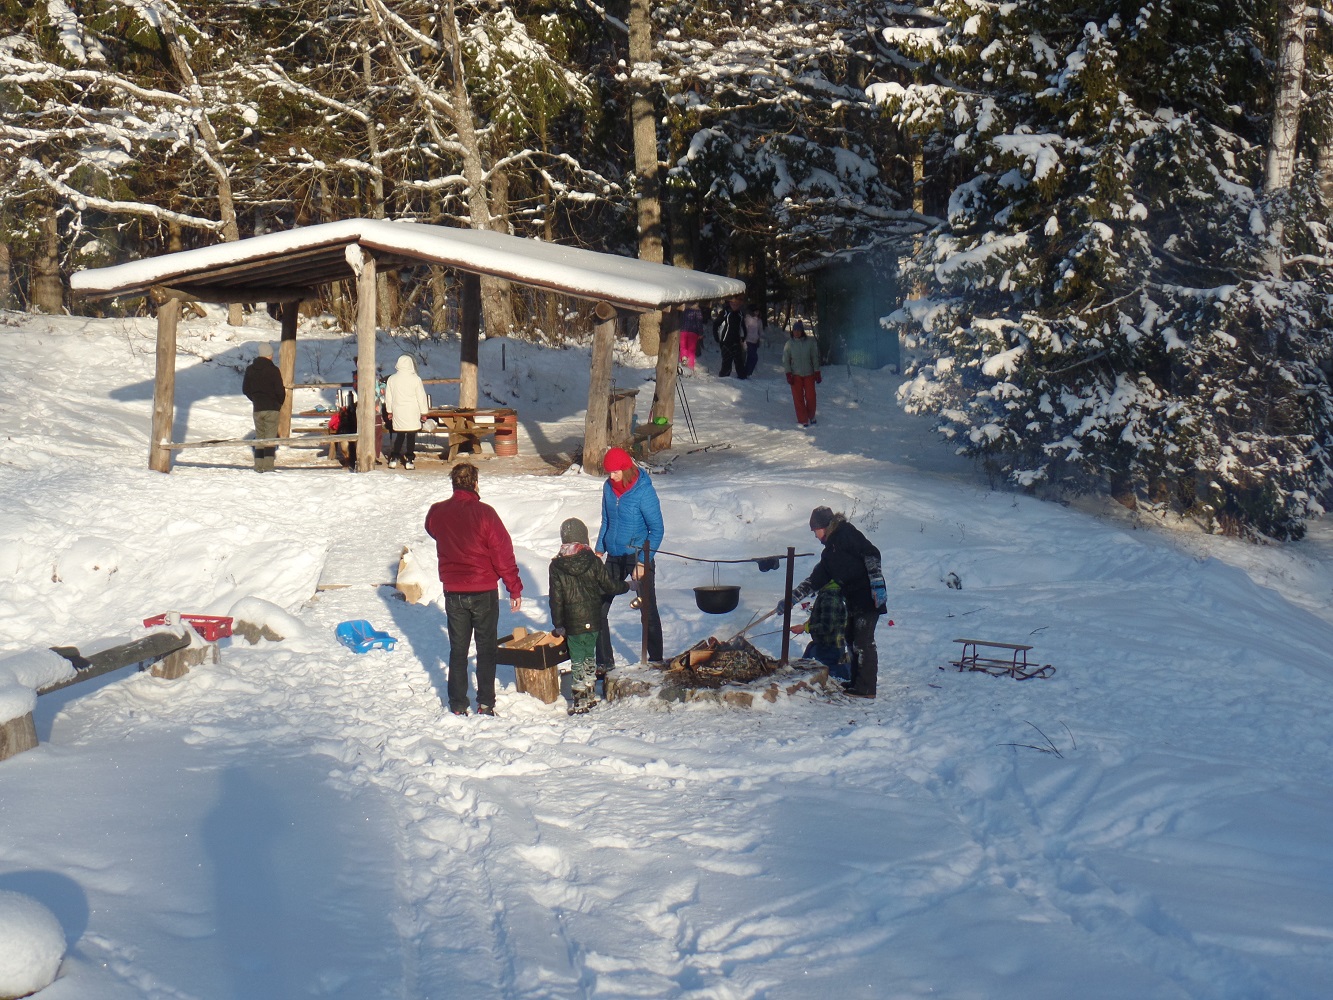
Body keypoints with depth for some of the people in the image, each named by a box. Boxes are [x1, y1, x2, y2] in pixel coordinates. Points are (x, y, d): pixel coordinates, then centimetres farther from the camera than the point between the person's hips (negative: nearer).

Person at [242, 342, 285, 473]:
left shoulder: (250, 369, 6)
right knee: (270, 437, -2)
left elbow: (245, 389, 11)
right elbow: (280, 390, -11)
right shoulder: (273, 370, -10)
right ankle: (268, 465, -11)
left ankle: (259, 465, 8)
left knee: (259, 436, 12)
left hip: (257, 408, 4)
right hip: (272, 408, -4)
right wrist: (280, 402, 8)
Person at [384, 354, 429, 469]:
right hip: (412, 412, -3)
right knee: (411, 436, 3)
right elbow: (421, 397, -4)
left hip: (397, 412, 3)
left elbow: (388, 397, 9)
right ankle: (409, 460, 3)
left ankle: (393, 459, 9)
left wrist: (389, 411, 21)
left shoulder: (392, 379, 1)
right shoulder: (415, 379, -8)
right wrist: (424, 412, 5)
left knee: (399, 435, 11)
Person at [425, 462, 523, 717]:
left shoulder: (437, 513, -2)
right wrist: (515, 588, -5)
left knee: (458, 650, 13)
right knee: (486, 649, 9)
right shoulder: (484, 513, -14)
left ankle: (458, 706, 14)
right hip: (484, 592, -3)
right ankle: (485, 704, 9)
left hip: (453, 593, 3)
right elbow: (503, 553, -12)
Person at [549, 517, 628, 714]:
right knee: (589, 656, 16)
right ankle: (591, 695, 24)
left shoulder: (556, 566, -6)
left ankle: (580, 700, 1)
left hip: (573, 623, -2)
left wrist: (558, 625, 3)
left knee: (577, 659, 3)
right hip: (593, 621, 2)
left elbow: (556, 598, -3)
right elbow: (609, 585, 0)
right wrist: (627, 586, 20)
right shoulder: (593, 561, -5)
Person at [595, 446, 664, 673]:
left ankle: (655, 660, 17)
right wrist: (599, 550, 8)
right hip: (614, 557, 6)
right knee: (598, 609, 3)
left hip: (638, 557, -6)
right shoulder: (608, 487, 1)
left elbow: (657, 530, -13)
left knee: (648, 612, 4)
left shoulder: (643, 491, -16)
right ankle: (604, 661, 15)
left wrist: (643, 562, -17)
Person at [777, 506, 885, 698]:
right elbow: (814, 580, 23)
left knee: (863, 641, -8)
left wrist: (877, 583, -24)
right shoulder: (829, 552, 22)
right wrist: (790, 600, 20)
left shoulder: (846, 533, -6)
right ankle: (857, 682, 23)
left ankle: (866, 688, -4)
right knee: (853, 638, 14)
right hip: (854, 599, 9)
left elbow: (871, 553, -16)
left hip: (868, 596, -9)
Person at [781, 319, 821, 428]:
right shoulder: (789, 344, -2)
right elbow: (786, 361, 1)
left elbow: (815, 358, 2)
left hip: (809, 374, 0)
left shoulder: (810, 342, -4)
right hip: (796, 375, 0)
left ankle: (811, 416, 26)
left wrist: (817, 373, 1)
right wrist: (788, 374, -7)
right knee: (798, 398, -1)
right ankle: (803, 420, 8)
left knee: (810, 396, 3)